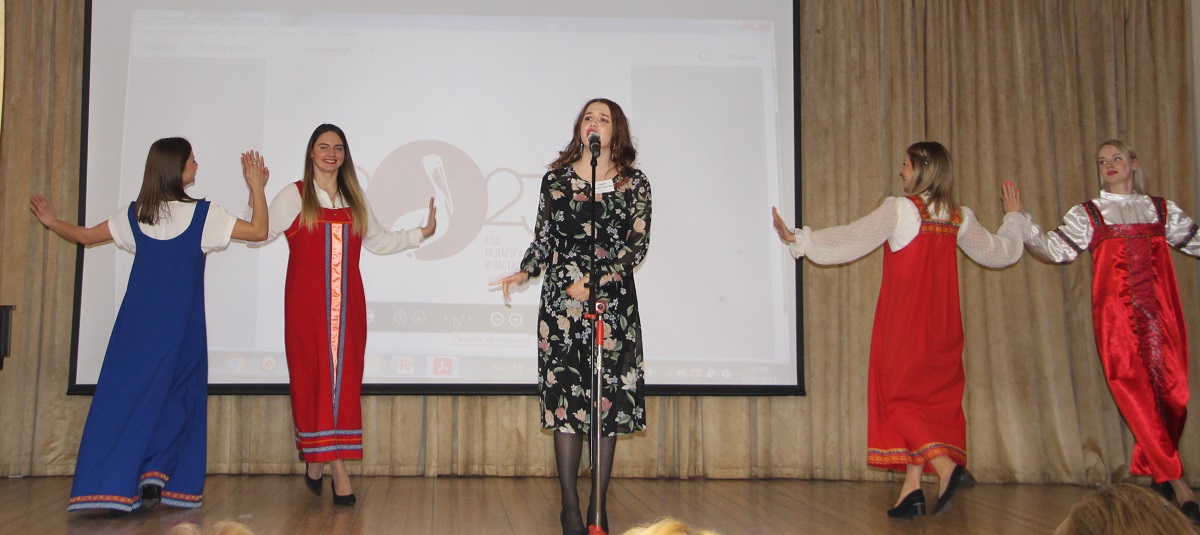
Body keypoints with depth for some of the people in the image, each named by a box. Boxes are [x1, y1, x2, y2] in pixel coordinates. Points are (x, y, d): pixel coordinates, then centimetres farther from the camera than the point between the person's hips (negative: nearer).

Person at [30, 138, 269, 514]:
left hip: (137, 324, 3)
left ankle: (116, 488, -4)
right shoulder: (202, 214, -7)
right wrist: (256, 186, 2)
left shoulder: (134, 214, 3)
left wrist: (52, 223, 29)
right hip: (181, 325, -2)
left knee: (125, 394, 4)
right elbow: (259, 231, -6)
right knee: (175, 399, 10)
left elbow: (85, 236, 14)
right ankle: (155, 476, -1)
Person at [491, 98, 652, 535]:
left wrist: (594, 281, -12)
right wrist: (523, 272, -7)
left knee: (609, 398, 1)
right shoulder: (555, 180, 9)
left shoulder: (635, 184, 6)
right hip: (561, 302, 0)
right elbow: (542, 239, 12)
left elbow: (638, 245, -2)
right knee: (565, 396, -2)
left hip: (613, 301, 0)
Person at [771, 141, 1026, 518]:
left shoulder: (900, 209, -8)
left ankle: (946, 467, -15)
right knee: (927, 396, 9)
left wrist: (797, 239, -5)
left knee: (897, 393, 1)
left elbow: (851, 239, -10)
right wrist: (1013, 217, 37)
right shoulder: (959, 217, 8)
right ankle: (913, 489, 6)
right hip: (940, 323, 6)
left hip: (904, 318, -6)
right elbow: (1000, 253, 19)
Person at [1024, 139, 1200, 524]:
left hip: (1162, 312, 2)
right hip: (1116, 314, -2)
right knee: (1133, 391, -12)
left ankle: (1158, 474, 13)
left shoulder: (1163, 210, 17)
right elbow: (1056, 250, 1)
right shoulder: (1087, 214, 11)